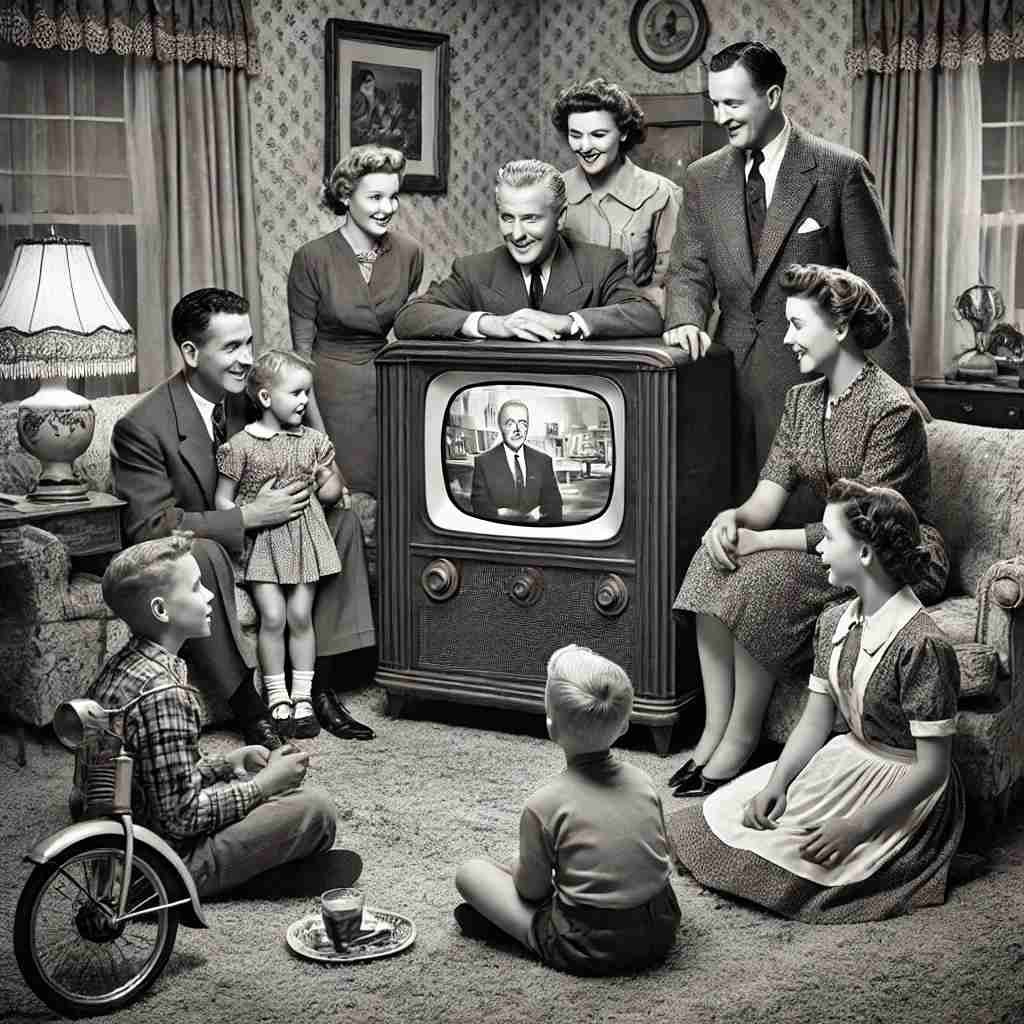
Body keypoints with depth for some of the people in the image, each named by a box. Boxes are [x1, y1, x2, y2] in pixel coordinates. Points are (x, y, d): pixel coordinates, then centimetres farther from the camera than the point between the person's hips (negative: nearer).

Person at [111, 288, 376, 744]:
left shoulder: (248, 397, -2)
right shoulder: (140, 427, -22)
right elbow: (151, 526, -27)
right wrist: (249, 516, -30)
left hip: (255, 547, 7)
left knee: (342, 518, -5)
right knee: (200, 551, -39)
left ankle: (321, 687, -8)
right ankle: (247, 705, -29)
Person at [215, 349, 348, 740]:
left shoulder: (313, 441, 7)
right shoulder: (241, 446, -5)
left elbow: (333, 492, 17)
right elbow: (222, 500, -1)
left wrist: (330, 483, -5)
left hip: (304, 536, 3)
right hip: (261, 541, -3)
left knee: (301, 616, 0)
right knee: (273, 617, -9)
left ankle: (303, 698, 9)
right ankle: (278, 699, 4)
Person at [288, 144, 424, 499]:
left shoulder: (409, 252, -2)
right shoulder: (312, 258, -12)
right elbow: (301, 348, -8)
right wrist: (317, 429, -11)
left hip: (386, 387, 3)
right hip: (329, 390, -3)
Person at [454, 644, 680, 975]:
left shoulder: (543, 804, -13)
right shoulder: (641, 782, 0)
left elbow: (532, 889, -5)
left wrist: (520, 870, 17)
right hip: (660, 931, 4)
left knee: (470, 871, 8)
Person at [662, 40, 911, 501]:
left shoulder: (840, 171, -4)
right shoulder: (702, 178, 10)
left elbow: (879, 286, -3)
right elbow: (690, 269, 10)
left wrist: (892, 392, -5)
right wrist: (686, 321, -13)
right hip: (732, 372, 4)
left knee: (806, 509, -5)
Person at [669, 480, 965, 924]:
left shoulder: (921, 645, -26)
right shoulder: (834, 621, 0)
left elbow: (932, 768, -23)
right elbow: (814, 721, 5)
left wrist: (856, 828, -24)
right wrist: (776, 783, -11)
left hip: (899, 793, -8)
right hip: (847, 765, 8)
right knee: (726, 808, -5)